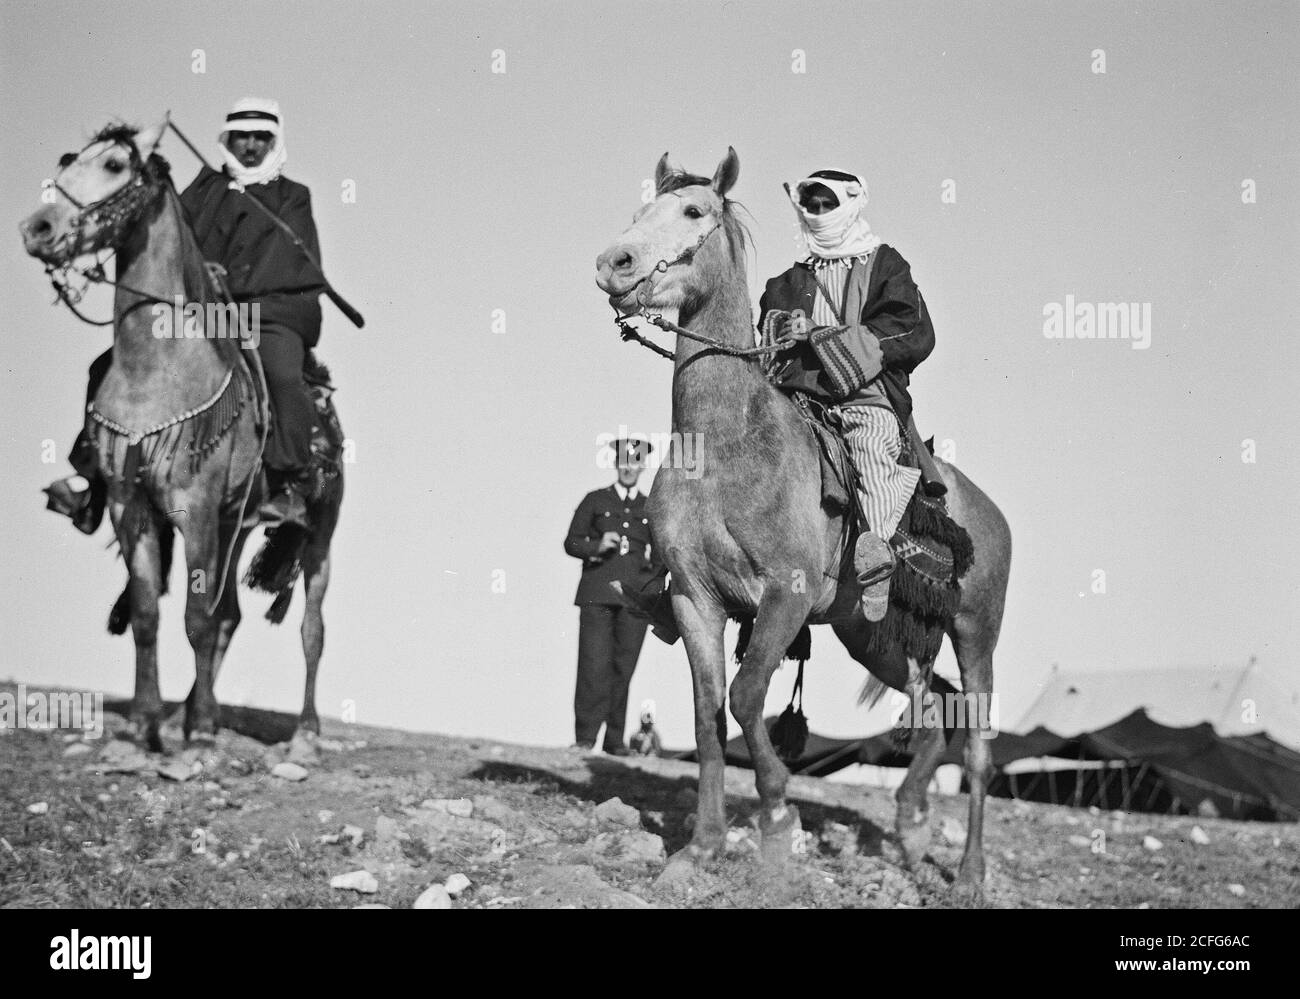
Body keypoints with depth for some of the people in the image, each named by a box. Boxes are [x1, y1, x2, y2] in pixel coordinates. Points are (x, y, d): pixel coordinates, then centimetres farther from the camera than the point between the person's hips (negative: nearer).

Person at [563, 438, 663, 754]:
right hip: (597, 594, -1)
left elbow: (662, 556, 21)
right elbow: (571, 542, 11)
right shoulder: (594, 501, 14)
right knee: (594, 665, -11)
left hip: (635, 597, 1)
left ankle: (615, 739, 3)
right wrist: (598, 545, -8)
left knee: (623, 668, -3)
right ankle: (585, 737, -10)